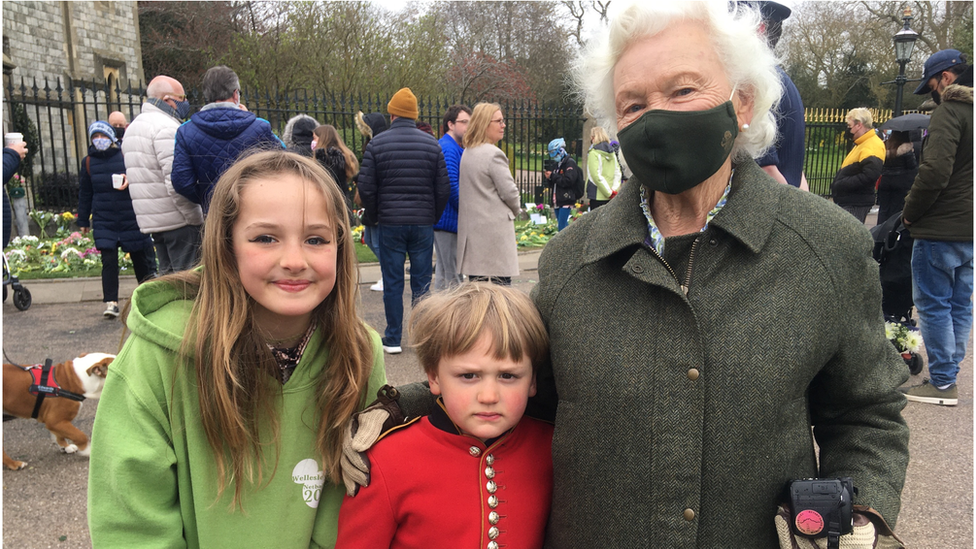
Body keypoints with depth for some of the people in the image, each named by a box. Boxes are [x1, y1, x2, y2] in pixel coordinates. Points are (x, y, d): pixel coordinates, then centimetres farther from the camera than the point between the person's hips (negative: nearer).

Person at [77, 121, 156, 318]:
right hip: (103, 220, 1)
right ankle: (111, 302, -8)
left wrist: (130, 180, -20)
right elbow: (85, 193, 15)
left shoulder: (125, 156, -1)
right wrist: (83, 221, 16)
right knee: (108, 260, -8)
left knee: (139, 258, 8)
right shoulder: (88, 162, 9)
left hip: (131, 218, -1)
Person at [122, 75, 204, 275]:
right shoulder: (166, 127, -13)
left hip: (149, 219, 9)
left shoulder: (133, 127, 20)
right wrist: (196, 218, -16)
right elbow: (177, 181, -22)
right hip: (178, 220, -9)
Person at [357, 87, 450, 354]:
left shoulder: (377, 143, -3)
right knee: (421, 282, 8)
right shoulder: (432, 144, 2)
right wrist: (433, 217, 12)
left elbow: (366, 187, -4)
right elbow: (444, 188, 1)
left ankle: (393, 339, 12)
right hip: (423, 223, 1)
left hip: (390, 223, -1)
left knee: (392, 283, 6)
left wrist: (375, 216, 11)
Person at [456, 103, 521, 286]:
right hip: (494, 228, -8)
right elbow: (509, 191, -12)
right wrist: (516, 210, 8)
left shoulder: (467, 153, 13)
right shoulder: (493, 154, -13)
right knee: (501, 283, -4)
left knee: (476, 281, 11)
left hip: (472, 228, 9)